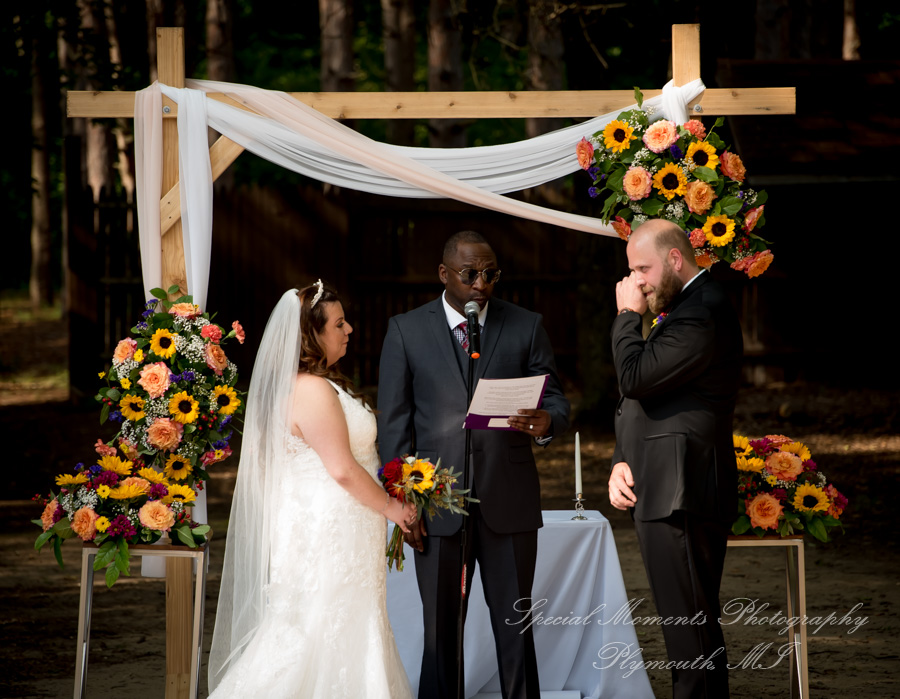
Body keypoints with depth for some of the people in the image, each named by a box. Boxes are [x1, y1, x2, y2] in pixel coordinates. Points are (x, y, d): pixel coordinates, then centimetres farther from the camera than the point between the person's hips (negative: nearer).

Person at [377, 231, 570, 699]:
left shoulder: (525, 327, 7)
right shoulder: (406, 331, 5)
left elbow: (556, 402, 5)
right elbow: (393, 424, 3)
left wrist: (546, 423, -20)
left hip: (508, 502, 0)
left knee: (515, 624, 2)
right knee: (440, 627, 6)